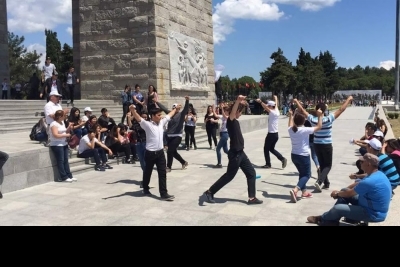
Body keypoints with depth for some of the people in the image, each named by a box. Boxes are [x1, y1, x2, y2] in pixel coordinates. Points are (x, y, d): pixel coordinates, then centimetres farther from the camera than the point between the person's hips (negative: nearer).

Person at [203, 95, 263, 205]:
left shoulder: (235, 121, 11)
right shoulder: (231, 121, -15)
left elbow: (237, 111, 33)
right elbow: (232, 112, -38)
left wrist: (242, 103, 21)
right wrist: (238, 101, -54)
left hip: (241, 153, 9)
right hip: (235, 154, -9)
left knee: (251, 173, 9)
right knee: (229, 175, 2)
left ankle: (252, 198, 14)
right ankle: (209, 192, 14)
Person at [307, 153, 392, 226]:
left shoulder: (369, 181, -30)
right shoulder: (378, 174, 3)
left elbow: (349, 193, -16)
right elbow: (357, 185, 15)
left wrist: (337, 194, 4)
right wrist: (339, 192, 9)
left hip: (373, 214, -10)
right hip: (373, 207, 10)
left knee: (338, 208, -16)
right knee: (344, 192, 10)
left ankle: (322, 219, 15)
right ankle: (332, 220, 12)